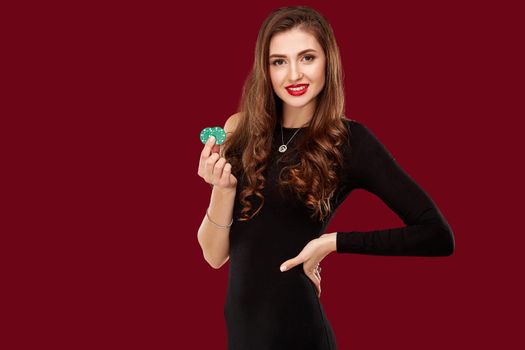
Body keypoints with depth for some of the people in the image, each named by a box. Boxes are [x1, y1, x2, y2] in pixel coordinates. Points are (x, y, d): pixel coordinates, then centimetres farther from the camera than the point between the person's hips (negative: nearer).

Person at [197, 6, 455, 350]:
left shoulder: (349, 141, -11)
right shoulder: (241, 129, -2)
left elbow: (438, 235, -15)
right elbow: (214, 255, 0)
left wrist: (333, 242, -16)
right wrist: (223, 188, -18)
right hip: (238, 321, 4)